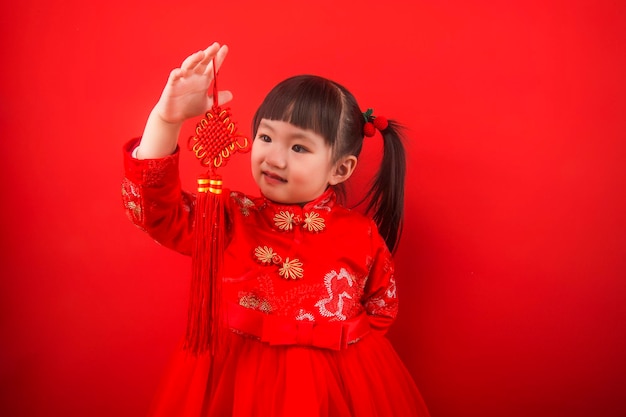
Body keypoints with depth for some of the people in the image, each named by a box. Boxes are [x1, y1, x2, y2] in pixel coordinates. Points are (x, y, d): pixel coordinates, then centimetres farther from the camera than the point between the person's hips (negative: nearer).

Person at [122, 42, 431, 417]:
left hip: (334, 385, 0)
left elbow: (383, 309, 6)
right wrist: (167, 118, -28)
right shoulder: (231, 218, -6)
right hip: (236, 379, 1)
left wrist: (336, 344, -9)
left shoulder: (362, 236, -8)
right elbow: (153, 207, -18)